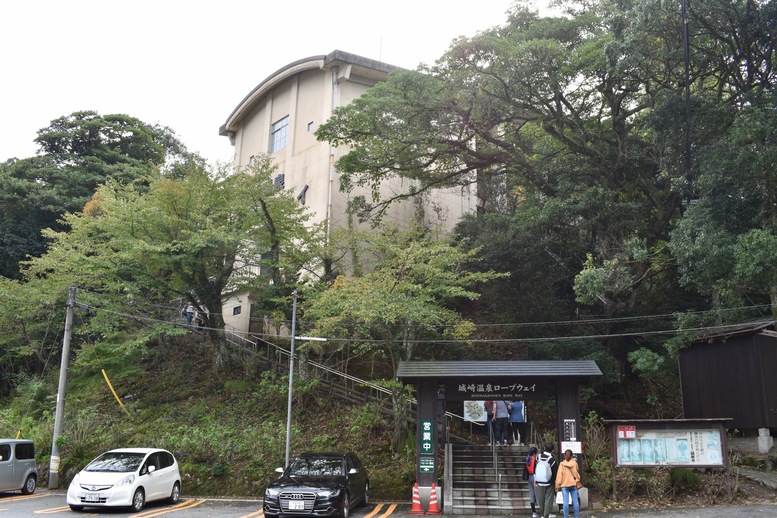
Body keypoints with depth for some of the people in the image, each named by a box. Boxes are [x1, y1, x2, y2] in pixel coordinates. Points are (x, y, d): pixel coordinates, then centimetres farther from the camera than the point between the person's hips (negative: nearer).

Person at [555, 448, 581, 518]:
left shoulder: (562, 464, -5)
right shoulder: (574, 463, 1)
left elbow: (559, 475, -6)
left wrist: (557, 486, -1)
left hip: (564, 485, -2)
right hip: (573, 484, 2)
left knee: (566, 502, -3)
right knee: (575, 501, 5)